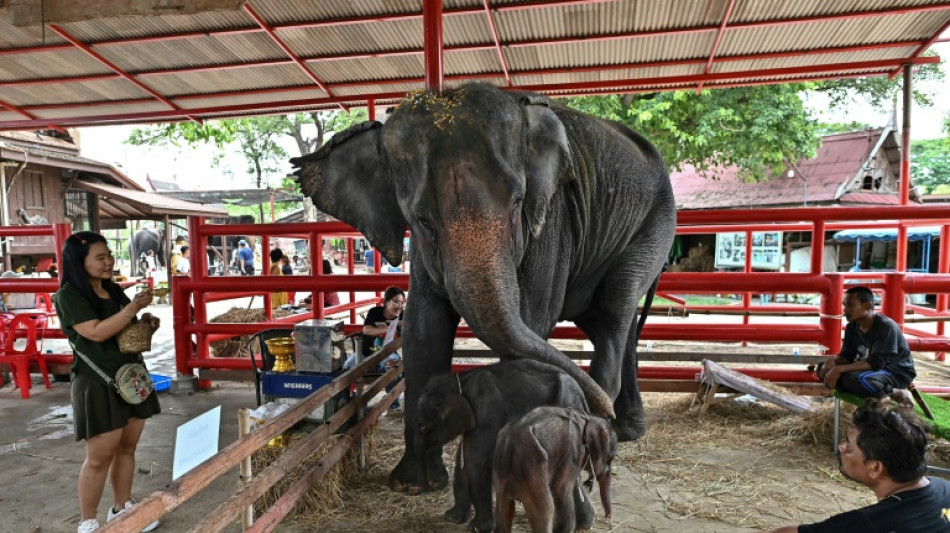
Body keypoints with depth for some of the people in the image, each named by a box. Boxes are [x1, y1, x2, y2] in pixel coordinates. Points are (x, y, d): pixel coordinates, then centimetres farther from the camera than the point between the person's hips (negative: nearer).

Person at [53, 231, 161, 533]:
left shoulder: (114, 290, 11)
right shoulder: (69, 295, -11)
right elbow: (97, 332, -23)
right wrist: (133, 308, -28)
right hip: (97, 384, -7)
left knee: (126, 448, 15)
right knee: (99, 457, 1)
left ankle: (121, 508, 30)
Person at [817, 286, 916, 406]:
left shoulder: (886, 327, -23)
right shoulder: (852, 326, -1)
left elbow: (876, 363, -29)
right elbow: (847, 356, 2)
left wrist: (840, 369, -35)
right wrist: (833, 362, -21)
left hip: (897, 373, -8)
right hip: (873, 369, 8)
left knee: (853, 378, -36)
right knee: (824, 368, -7)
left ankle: (897, 393, -13)